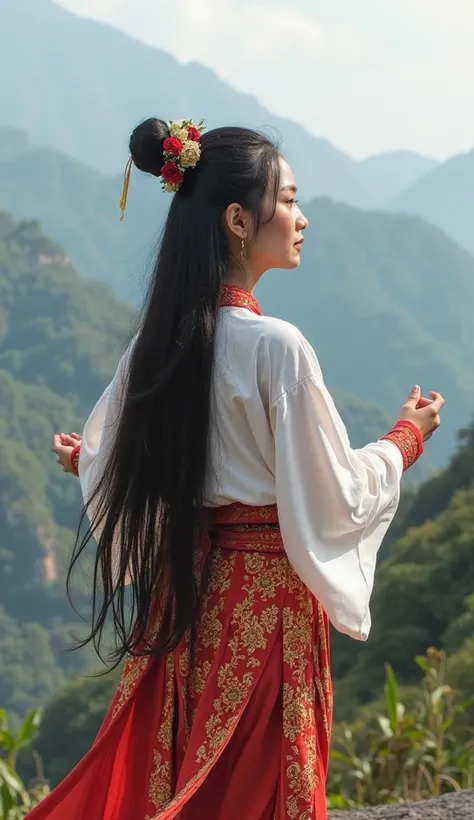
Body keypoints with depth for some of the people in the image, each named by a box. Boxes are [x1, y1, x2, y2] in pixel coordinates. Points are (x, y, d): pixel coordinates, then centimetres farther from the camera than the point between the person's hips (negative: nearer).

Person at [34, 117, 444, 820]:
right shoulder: (275, 346, -21)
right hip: (269, 598, -7)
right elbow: (339, 500, -16)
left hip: (182, 594, 7)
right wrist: (406, 438, 2)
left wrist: (83, 456, 32)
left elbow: (105, 463, 8)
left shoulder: (161, 337, 0)